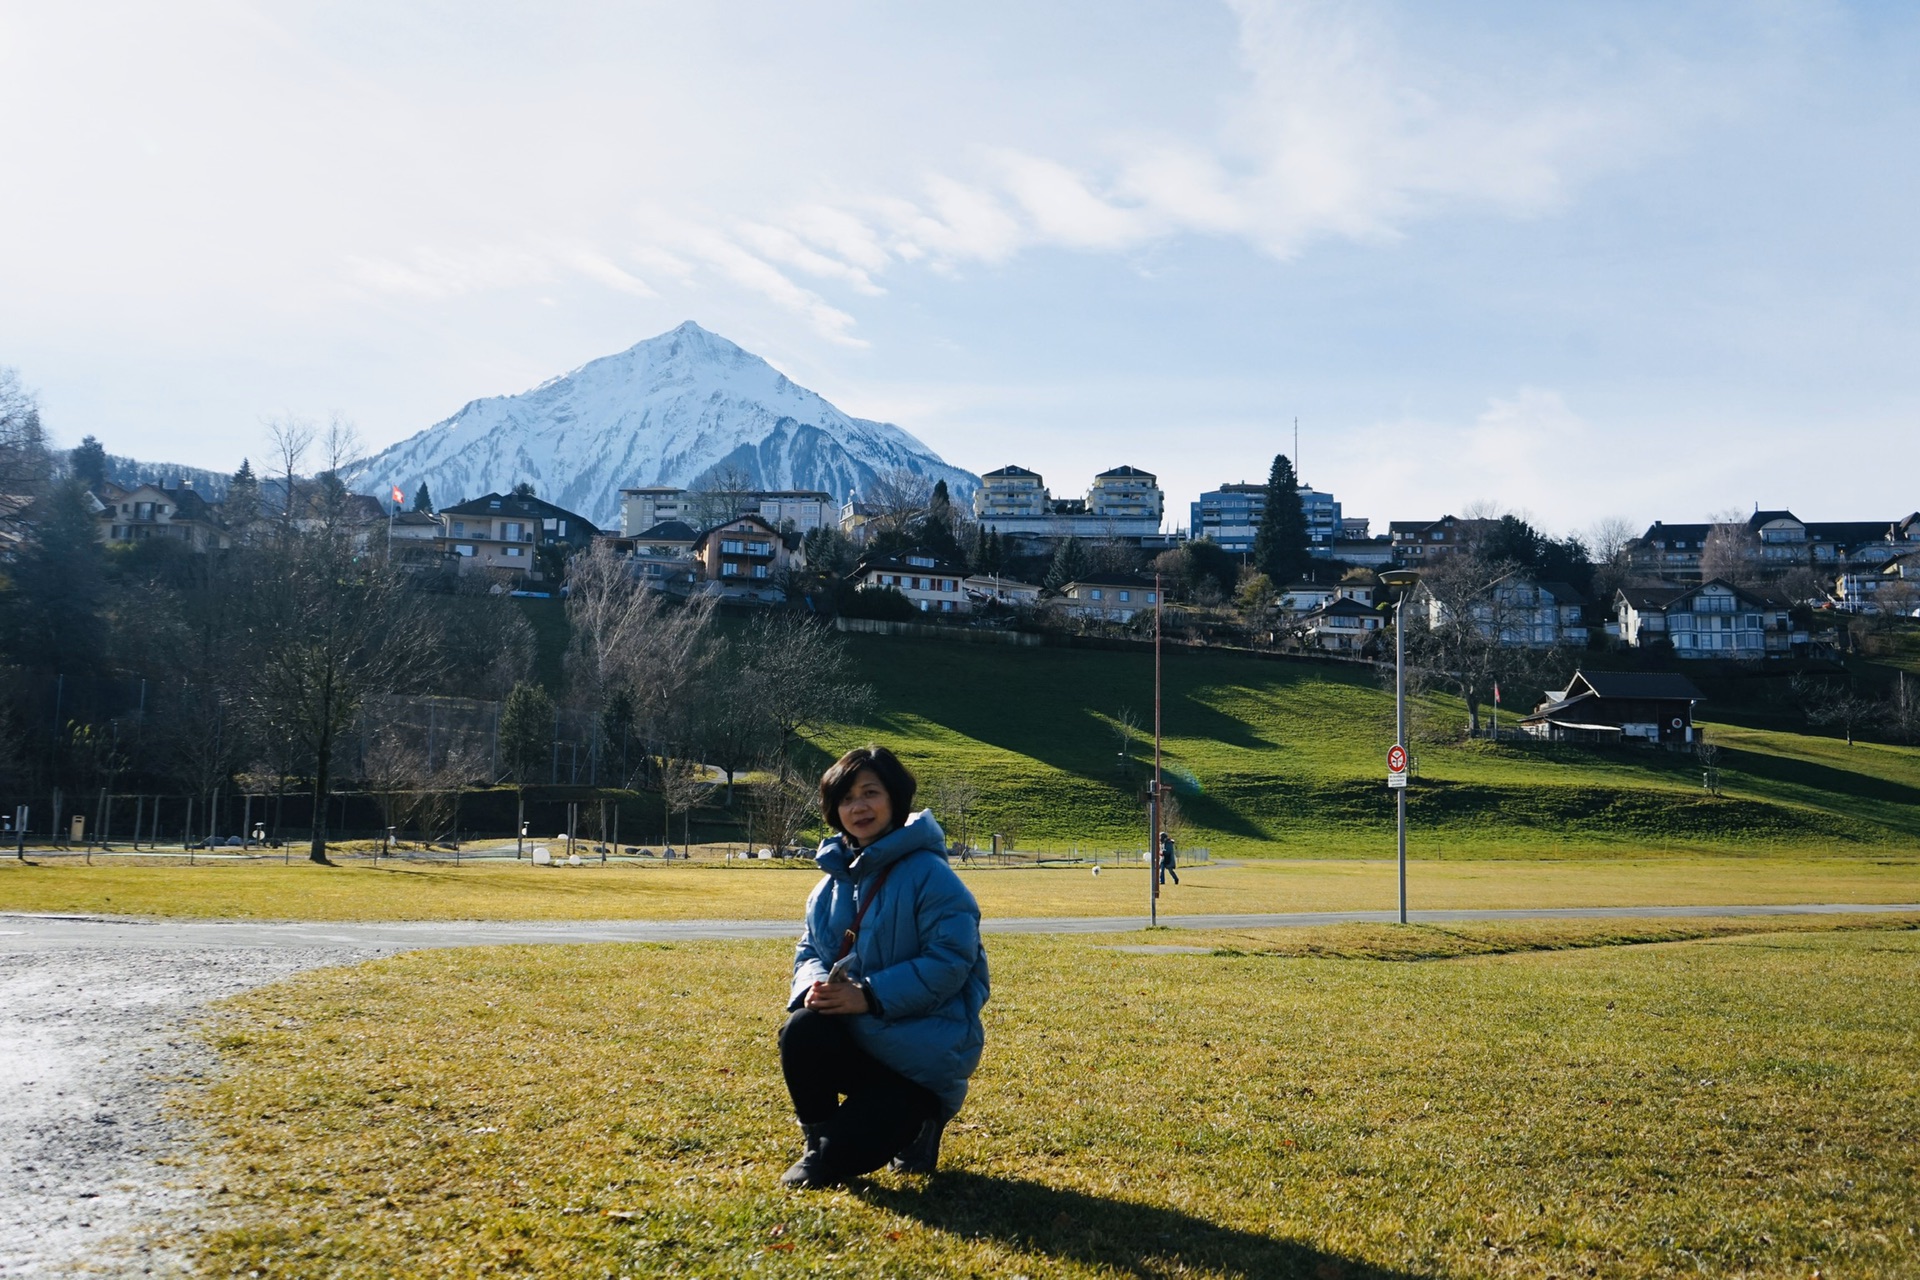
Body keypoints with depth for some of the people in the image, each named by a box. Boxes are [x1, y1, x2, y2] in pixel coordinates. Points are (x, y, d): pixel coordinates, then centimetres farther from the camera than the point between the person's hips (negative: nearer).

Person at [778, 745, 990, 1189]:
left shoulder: (930, 875, -14)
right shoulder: (834, 878, 8)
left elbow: (950, 961, -21)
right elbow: (809, 951, 12)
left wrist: (869, 995, -27)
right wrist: (815, 983, -14)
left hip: (923, 1049, -5)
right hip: (853, 1034, 5)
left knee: (841, 1157, -17)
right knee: (800, 1031, -29)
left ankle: (918, 1118, 18)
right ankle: (817, 1143, -1)